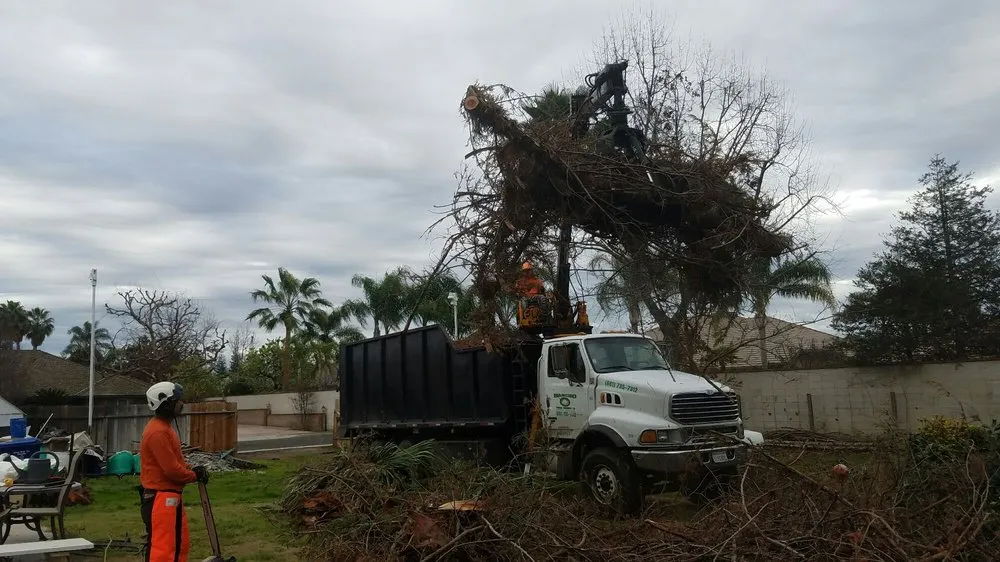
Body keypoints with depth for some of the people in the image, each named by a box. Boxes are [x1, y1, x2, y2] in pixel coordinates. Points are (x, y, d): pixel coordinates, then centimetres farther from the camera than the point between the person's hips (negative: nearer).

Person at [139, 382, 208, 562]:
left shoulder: (164, 427, 13)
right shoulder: (158, 432, -20)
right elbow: (172, 469, -22)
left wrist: (192, 469, 3)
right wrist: (194, 475, -6)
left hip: (171, 496, 11)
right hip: (161, 499, -11)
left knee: (181, 543, 17)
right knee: (162, 547, -7)